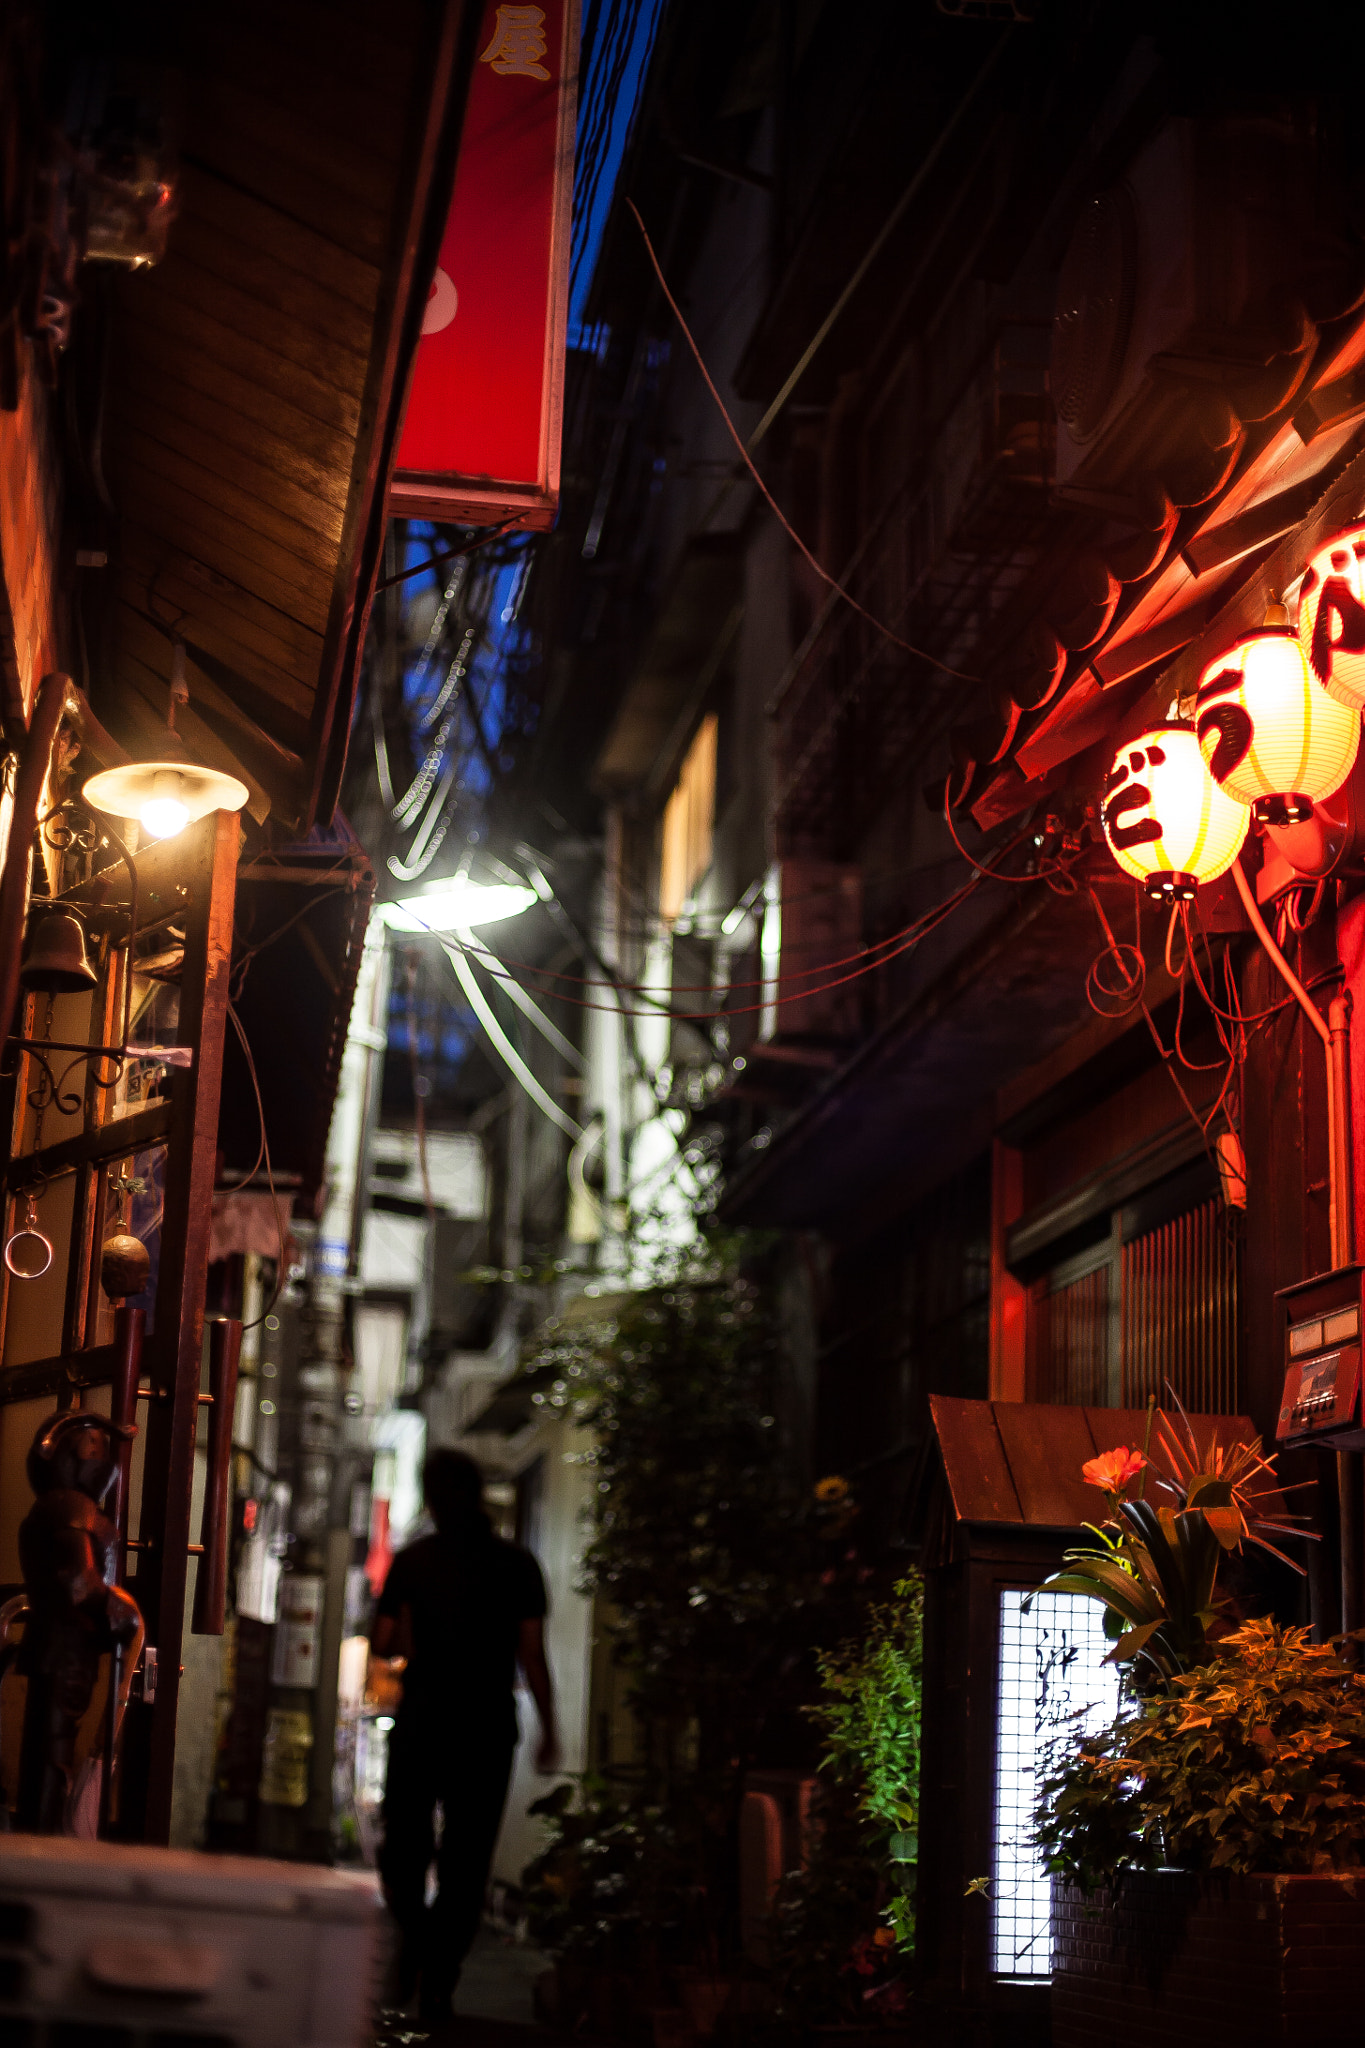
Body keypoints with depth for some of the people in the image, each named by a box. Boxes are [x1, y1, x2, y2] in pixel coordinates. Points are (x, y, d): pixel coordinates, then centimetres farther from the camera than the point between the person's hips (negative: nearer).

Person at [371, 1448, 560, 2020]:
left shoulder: (412, 1561, -1)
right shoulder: (518, 1565, 1)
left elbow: (382, 1643, -3)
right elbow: (532, 1655, -1)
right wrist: (549, 1731, 5)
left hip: (422, 1721, -1)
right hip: (489, 1727, 1)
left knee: (404, 1845, 15)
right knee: (466, 1859, 7)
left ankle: (414, 1923, -11)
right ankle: (438, 1982, 3)